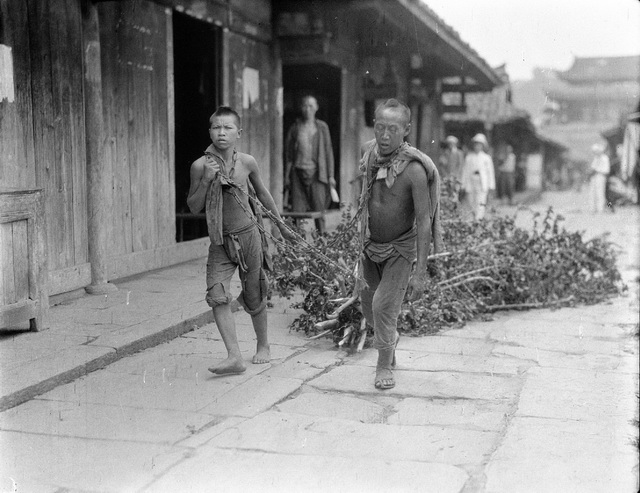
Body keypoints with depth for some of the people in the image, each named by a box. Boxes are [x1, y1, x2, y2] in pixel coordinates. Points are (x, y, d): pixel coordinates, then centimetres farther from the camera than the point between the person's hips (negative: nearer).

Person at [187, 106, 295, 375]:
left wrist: (280, 224, 23)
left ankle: (263, 345, 32)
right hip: (220, 242, 0)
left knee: (254, 297, 10)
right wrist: (206, 180, -17)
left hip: (248, 235, 0)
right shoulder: (201, 165, -6)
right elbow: (193, 206, -1)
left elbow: (262, 193, 14)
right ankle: (234, 356, -16)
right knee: (217, 296, -17)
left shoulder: (247, 162, -4)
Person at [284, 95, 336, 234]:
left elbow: (328, 151, 7)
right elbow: (288, 153, 10)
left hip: (317, 173, -1)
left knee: (319, 211, -1)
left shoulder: (322, 127, 6)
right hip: (298, 172, 1)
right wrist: (286, 176, 7)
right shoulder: (295, 128, 7)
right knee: (297, 211, -3)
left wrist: (330, 175, 2)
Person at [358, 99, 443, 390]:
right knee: (369, 306, 14)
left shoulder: (415, 169, -26)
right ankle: (390, 340, 45)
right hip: (371, 245, 6)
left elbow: (424, 221, -25)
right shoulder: (371, 153, -8)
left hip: (401, 248, -6)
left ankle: (385, 366, 13)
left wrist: (420, 272, -27)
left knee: (384, 307, -11)